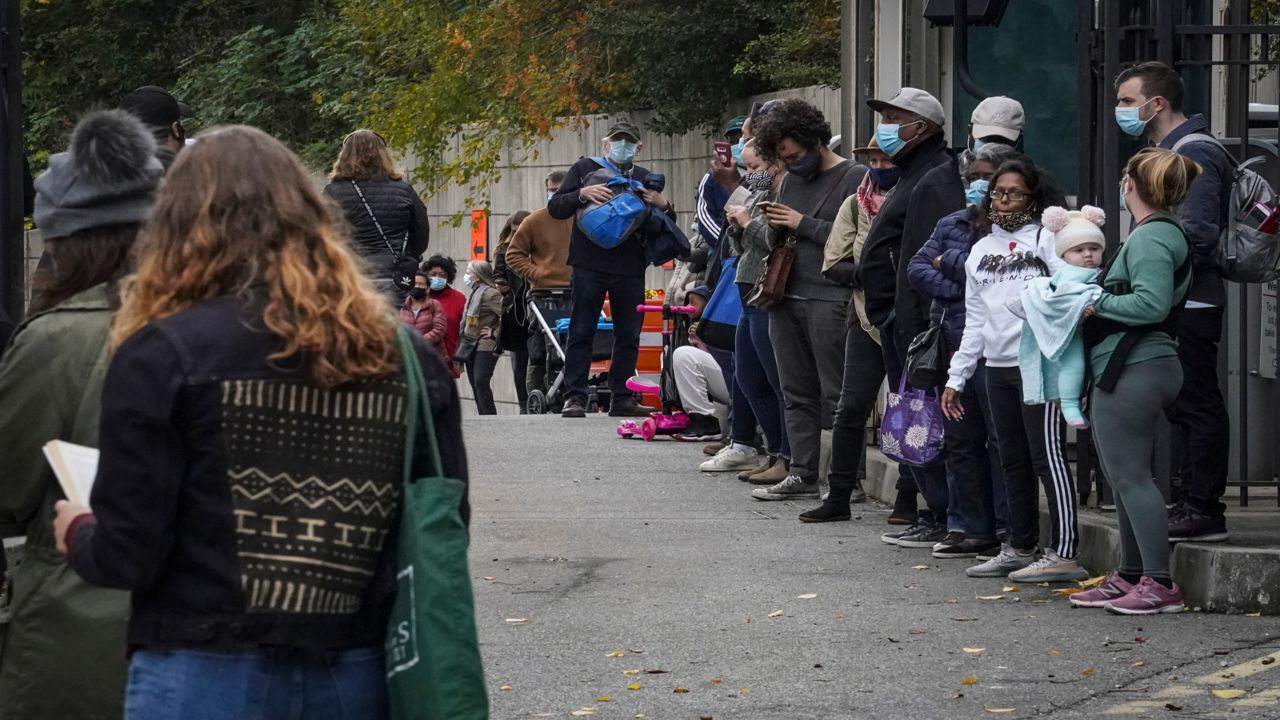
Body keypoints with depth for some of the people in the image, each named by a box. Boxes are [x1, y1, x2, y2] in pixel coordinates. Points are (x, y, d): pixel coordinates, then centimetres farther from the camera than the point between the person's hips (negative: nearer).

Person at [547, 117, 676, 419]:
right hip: (589, 266, -3)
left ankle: (622, 397, 11)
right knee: (581, 332, -3)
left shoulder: (645, 179, 16)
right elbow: (555, 208, 2)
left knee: (628, 336, 5)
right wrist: (582, 194, -16)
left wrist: (664, 206, -3)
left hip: (630, 269, 3)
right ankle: (575, 396, -2)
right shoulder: (585, 169, 7)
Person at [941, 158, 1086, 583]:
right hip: (998, 367, 7)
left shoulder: (1046, 240, -1)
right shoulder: (981, 250, 18)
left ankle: (1063, 553, -11)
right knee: (1013, 460, 11)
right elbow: (975, 319, 22)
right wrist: (956, 378, 19)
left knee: (1047, 455, -10)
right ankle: (1020, 549, 18)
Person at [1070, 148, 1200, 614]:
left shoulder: (1150, 238, -15)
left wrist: (1097, 304, -16)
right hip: (1132, 370, 11)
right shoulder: (1166, 234, 17)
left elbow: (1151, 304, -25)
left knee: (1131, 476, -10)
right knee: (1124, 477, 16)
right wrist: (1101, 293, 11)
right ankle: (1130, 577, 23)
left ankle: (1160, 585, -11)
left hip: (1133, 371, -11)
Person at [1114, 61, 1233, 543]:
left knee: (1198, 407, -7)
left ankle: (1203, 510, -6)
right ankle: (1193, 503, 18)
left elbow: (1196, 234, -22)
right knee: (1186, 408, 13)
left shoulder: (1194, 154, -14)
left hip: (1190, 305, -10)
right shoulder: (1164, 152, 19)